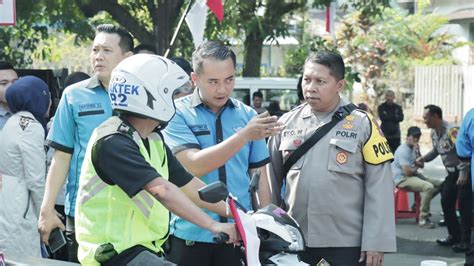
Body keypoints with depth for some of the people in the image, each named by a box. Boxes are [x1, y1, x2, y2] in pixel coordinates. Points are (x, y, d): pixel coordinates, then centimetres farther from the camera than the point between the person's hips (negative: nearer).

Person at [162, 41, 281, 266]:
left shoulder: (248, 115, 7)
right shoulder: (177, 114, -4)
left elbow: (259, 175, 12)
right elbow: (193, 166, -19)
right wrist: (244, 135, -24)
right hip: (191, 234, -3)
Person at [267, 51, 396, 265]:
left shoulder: (362, 125, -3)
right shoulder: (286, 123, 7)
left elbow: (379, 188, -5)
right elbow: (271, 180, 13)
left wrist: (375, 241, -9)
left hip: (348, 242, -3)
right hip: (295, 240, 3)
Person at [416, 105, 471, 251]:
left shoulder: (451, 130, -24)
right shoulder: (434, 133, 5)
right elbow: (436, 150, 22)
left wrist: (463, 174, -28)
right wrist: (423, 158, 6)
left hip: (465, 172, -9)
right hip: (452, 173, 9)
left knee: (463, 206, -7)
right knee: (446, 202, 9)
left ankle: (465, 241, -2)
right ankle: (454, 235, 22)